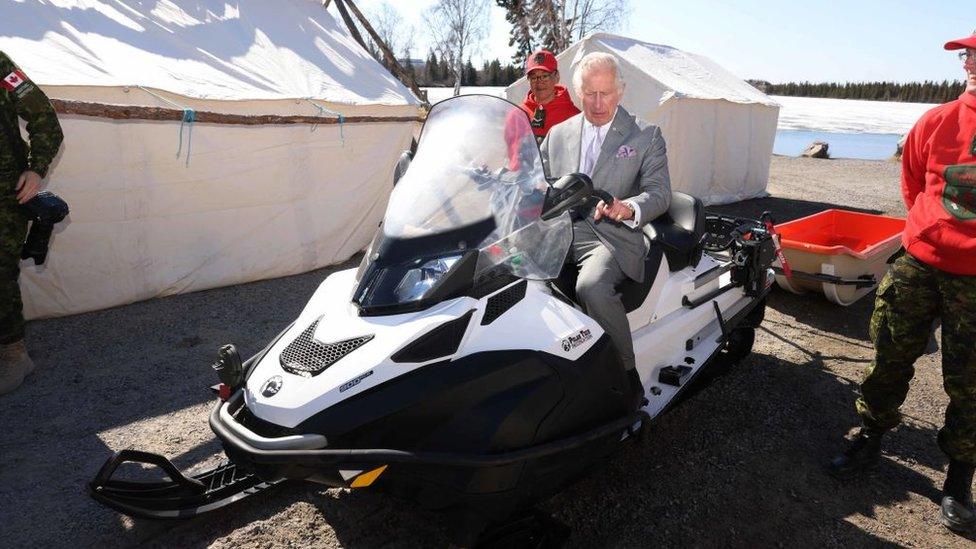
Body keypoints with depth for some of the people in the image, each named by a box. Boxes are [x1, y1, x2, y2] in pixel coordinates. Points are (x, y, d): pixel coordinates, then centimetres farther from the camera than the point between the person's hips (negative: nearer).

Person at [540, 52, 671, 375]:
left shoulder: (646, 136, 9)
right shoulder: (558, 134, 19)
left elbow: (659, 193, 0)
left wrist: (628, 208, -23)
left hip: (612, 235, -3)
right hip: (559, 230, 4)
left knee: (591, 287, -35)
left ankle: (626, 373, -17)